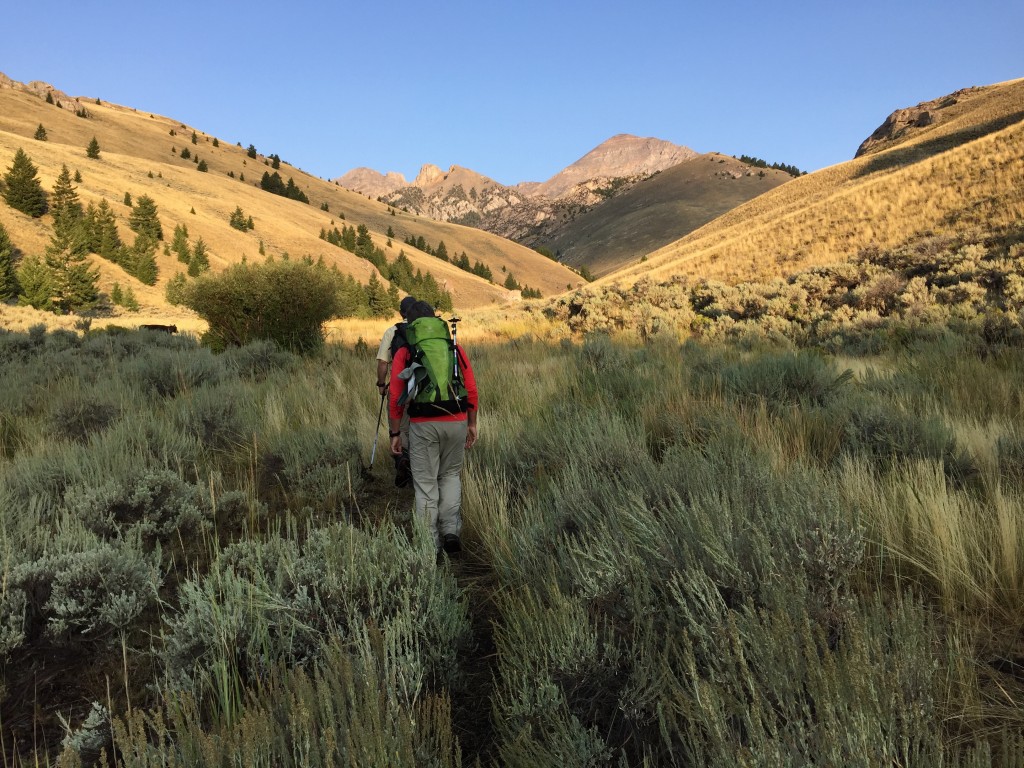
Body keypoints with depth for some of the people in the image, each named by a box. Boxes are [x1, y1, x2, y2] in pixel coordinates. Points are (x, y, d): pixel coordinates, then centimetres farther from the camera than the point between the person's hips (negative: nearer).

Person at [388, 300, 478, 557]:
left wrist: (394, 434, 7)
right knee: (451, 476, 22)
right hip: (456, 422, 2)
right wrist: (472, 425, 14)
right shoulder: (456, 349, 9)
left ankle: (431, 544, 15)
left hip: (423, 425, -2)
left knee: (426, 484, 10)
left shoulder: (404, 354, 3)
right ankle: (451, 530, 10)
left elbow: (395, 398, -1)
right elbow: (472, 391, 5)